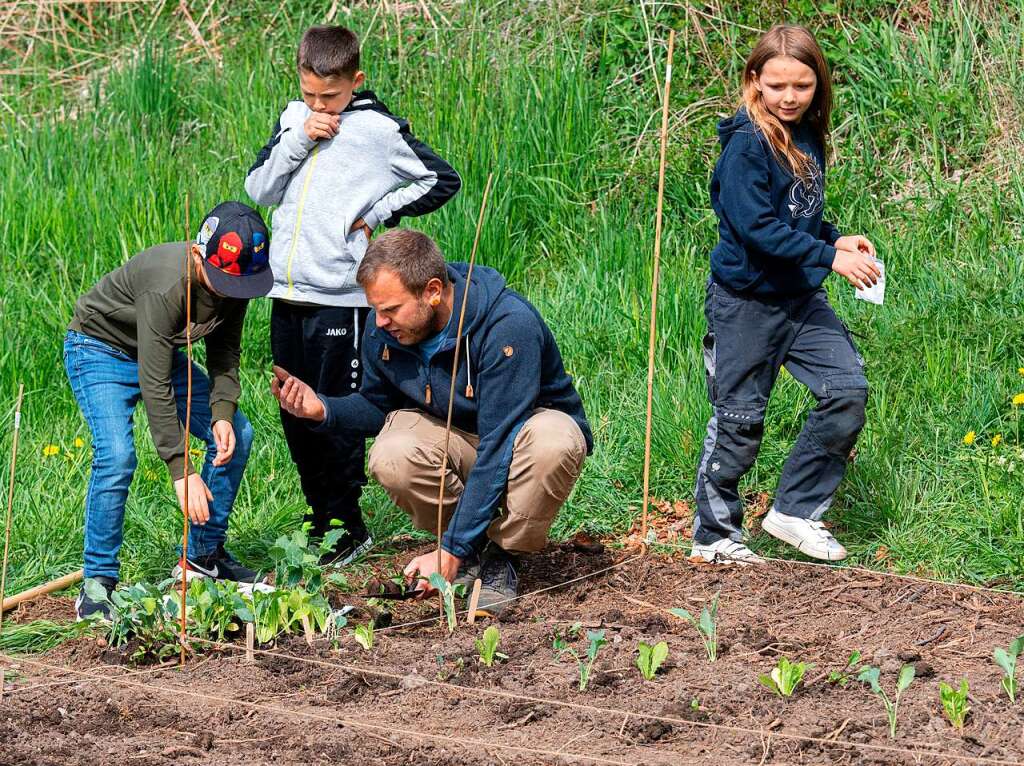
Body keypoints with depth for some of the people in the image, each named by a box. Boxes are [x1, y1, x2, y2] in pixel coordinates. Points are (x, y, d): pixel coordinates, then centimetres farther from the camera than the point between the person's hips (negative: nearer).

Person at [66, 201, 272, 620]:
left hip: (160, 349, 8)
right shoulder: (167, 285, -39)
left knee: (236, 434, 0)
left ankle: (203, 555, 13)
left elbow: (225, 351, -4)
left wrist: (223, 412, -23)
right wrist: (182, 472, -39)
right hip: (100, 347, -8)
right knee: (116, 455, -26)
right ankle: (98, 585, -17)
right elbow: (154, 385, -38)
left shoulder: (235, 277, -17)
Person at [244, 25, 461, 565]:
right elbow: (259, 190, 6)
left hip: (341, 297, -6)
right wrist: (298, 140, -7)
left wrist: (377, 214, -7)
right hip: (287, 295, 6)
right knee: (296, 417, 11)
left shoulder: (380, 130, -5)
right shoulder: (294, 119, 10)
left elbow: (442, 181, 0)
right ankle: (320, 517, 23)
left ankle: (348, 529, 7)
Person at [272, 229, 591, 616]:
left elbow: (497, 449, -35)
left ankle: (502, 556, -14)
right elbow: (378, 406, 7)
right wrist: (323, 409, -17)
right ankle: (475, 546, -3)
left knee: (554, 441, -40)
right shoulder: (383, 330, -13)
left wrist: (451, 552, -37)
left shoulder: (509, 326, -33)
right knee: (391, 458, -30)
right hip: (454, 435, 4)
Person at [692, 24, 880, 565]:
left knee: (848, 389, -3)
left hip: (801, 297, 7)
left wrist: (836, 240, 2)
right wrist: (829, 257, -24)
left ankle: (795, 511, 8)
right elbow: (757, 227, -24)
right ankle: (714, 535, 16)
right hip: (746, 301, -7)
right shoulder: (747, 144, -17)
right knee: (738, 420, 1)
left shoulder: (807, 137, 8)